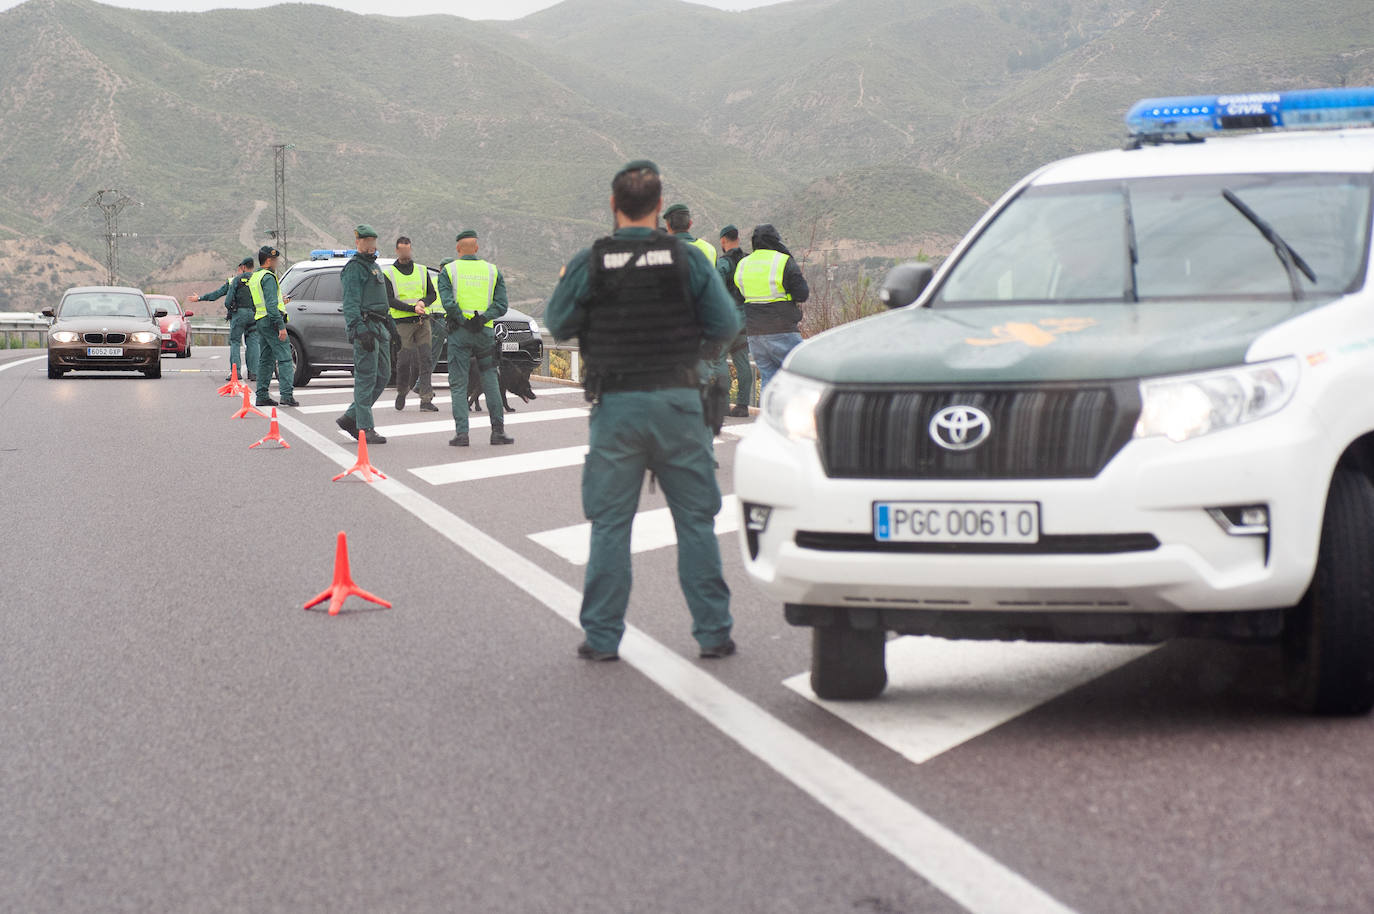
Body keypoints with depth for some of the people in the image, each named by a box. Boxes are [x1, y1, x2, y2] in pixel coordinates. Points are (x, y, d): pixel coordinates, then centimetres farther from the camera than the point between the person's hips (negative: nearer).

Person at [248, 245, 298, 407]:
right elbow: (271, 305, -20)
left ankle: (262, 396, 11)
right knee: (284, 358, -10)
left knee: (265, 360, 12)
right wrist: (281, 326, -22)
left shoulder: (254, 277, 18)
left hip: (260, 321, 10)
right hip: (271, 321, -10)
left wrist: (280, 301, 36)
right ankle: (286, 395, -18)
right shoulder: (268, 277, -12)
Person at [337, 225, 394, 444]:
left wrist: (389, 328, 24)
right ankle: (365, 428, -8)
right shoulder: (354, 268, -7)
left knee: (382, 376, 8)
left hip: (380, 327, 10)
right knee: (366, 377, -9)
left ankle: (350, 418, 15)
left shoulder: (374, 266, 23)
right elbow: (351, 303, -15)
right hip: (365, 326, -10)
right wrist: (361, 331, -24)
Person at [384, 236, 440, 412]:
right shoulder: (389, 273, 2)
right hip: (402, 323, -3)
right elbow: (390, 300, -8)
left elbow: (432, 294, 16)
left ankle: (426, 401, -9)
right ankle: (402, 392, 24)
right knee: (404, 362, -3)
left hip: (422, 321, 3)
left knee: (425, 361, -7)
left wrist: (423, 302, -7)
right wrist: (412, 308, -20)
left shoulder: (422, 271, 13)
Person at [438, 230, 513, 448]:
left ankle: (461, 432, -6)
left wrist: (464, 321, -9)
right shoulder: (493, 271, 9)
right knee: (490, 381, 10)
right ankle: (498, 431, 8)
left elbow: (448, 303, -13)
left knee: (458, 384, 2)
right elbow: (501, 305, 0)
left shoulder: (448, 271, 2)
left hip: (459, 333, -2)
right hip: (485, 332, 2)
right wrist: (482, 319, -8)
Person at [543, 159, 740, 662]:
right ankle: (713, 631, 11)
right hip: (678, 401, 0)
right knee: (696, 520, 8)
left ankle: (602, 636, 9)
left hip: (616, 405, 0)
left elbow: (558, 324, 4)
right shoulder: (687, 258, -3)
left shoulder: (588, 263, -5)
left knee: (610, 523, 7)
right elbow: (725, 326, -1)